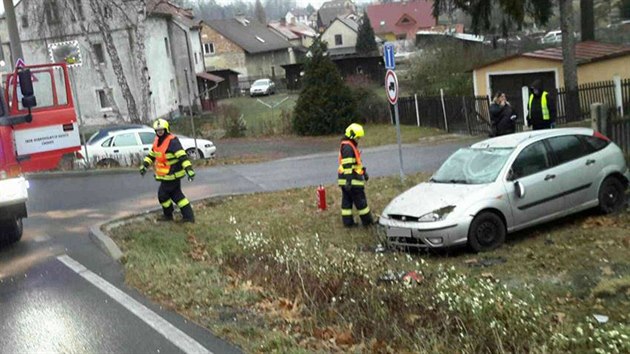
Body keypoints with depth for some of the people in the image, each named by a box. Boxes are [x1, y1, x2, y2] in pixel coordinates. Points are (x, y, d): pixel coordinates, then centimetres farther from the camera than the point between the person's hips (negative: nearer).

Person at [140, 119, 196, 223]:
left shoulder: (172, 141, -21)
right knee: (176, 194, 13)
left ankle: (168, 215, 22)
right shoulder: (157, 141, 10)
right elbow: (151, 155, 22)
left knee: (163, 194, 2)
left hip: (172, 175, -10)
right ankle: (189, 216, 16)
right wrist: (144, 165, 13)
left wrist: (189, 169, -37)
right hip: (166, 175, 10)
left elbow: (182, 156, -29)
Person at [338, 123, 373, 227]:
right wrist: (349, 180, -27)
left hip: (345, 180, 10)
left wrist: (364, 172, 30)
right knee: (361, 201, 0)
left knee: (347, 201, 10)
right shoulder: (348, 146, -17)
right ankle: (367, 221, 9)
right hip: (352, 180, -10)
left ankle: (347, 222, 14)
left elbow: (357, 162, 27)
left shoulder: (350, 145, 17)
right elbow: (347, 165, -23)